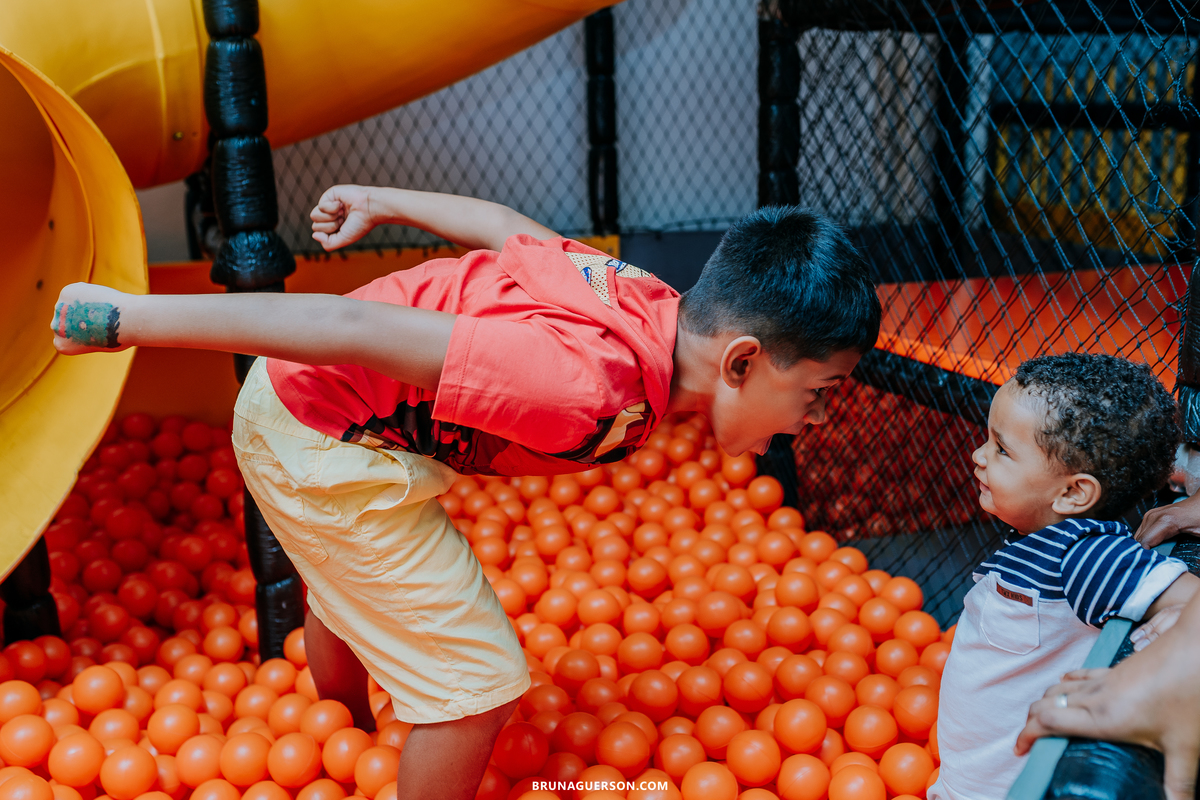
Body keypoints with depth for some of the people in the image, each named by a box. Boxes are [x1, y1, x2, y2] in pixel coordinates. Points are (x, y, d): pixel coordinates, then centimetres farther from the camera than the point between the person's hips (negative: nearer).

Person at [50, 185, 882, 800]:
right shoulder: (588, 387, -37)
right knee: (477, 684, -6)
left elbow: (504, 225, 3)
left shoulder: (658, 307, -10)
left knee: (351, 590, 34)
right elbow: (355, 328, -36)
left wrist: (382, 204, 18)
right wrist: (130, 320, -28)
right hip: (327, 448, -10)